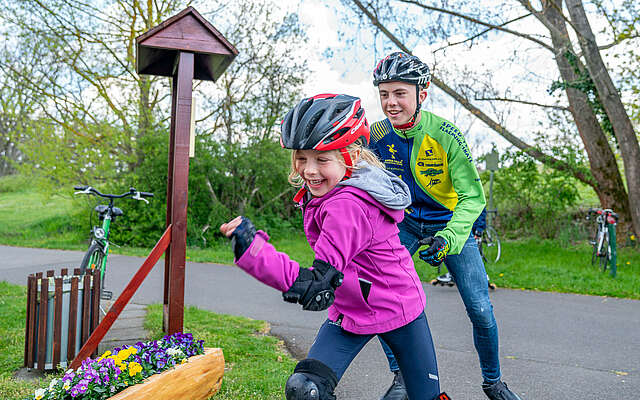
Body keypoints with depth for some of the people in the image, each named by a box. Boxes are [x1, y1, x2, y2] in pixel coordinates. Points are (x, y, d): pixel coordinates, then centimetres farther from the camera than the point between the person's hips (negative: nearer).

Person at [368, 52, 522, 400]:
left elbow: (473, 197, -25)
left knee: (481, 310, -3)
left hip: (450, 223, -2)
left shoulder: (445, 134, -25)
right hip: (405, 223, 2)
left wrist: (447, 238, -40)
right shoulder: (376, 136, -16)